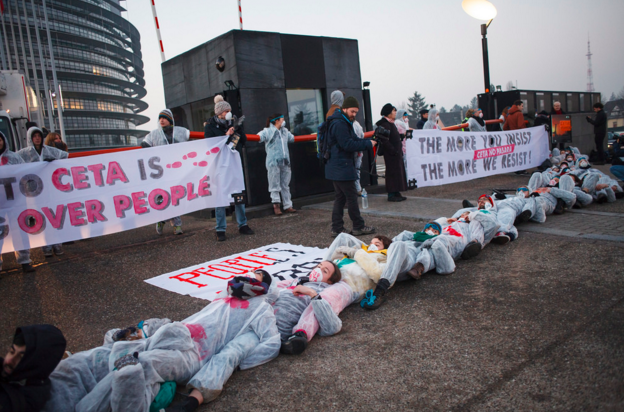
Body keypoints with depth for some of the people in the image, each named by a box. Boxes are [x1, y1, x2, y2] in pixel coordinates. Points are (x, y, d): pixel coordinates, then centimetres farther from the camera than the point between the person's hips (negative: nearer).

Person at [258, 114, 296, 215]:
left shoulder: (285, 132, 19)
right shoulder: (267, 132, -3)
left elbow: (293, 138, 34)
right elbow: (258, 137, -15)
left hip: (285, 162, 6)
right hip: (273, 163, -6)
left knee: (285, 185, 10)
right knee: (275, 185, -1)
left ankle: (288, 206, 14)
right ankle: (276, 204, 9)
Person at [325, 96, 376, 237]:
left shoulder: (345, 123, 18)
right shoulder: (339, 124, -17)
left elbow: (353, 140, 16)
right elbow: (348, 145, -21)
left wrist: (368, 142, -2)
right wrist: (368, 144, -14)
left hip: (338, 168, 11)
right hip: (342, 168, -11)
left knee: (340, 197, 12)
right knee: (352, 197, -2)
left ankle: (337, 229, 15)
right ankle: (359, 227, 9)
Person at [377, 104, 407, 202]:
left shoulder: (390, 123, 17)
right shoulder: (385, 124, -16)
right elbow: (384, 141, -23)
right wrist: (394, 150, -22)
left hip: (396, 153, 10)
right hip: (391, 154, -10)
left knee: (398, 171, 13)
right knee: (392, 172, -7)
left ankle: (396, 193, 19)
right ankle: (391, 195, -1)